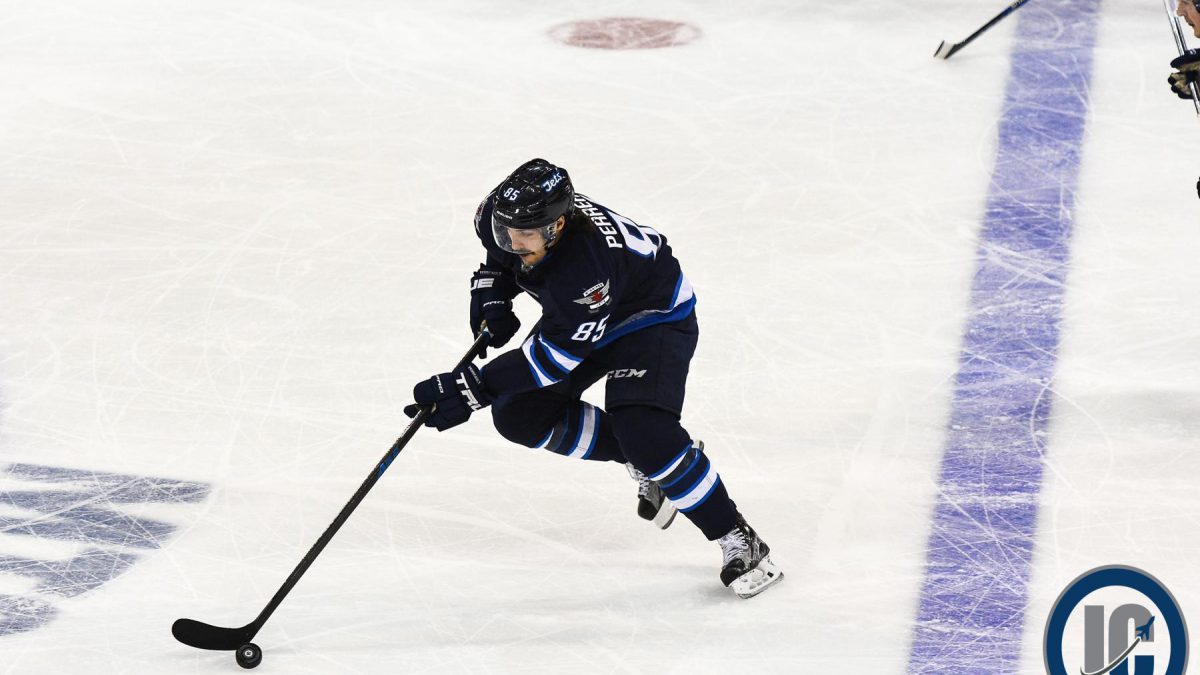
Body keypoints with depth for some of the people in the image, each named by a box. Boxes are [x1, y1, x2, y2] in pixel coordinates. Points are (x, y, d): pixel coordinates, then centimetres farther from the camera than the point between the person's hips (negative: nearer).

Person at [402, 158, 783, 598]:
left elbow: (556, 356, -36)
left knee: (643, 431, -27)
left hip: (654, 315, -8)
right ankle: (644, 461, 13)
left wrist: (472, 389, -39)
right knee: (519, 415, -4)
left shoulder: (588, 264, -42)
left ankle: (738, 540, -11)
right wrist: (492, 299, -12)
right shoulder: (500, 216, -21)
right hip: (574, 314, 8)